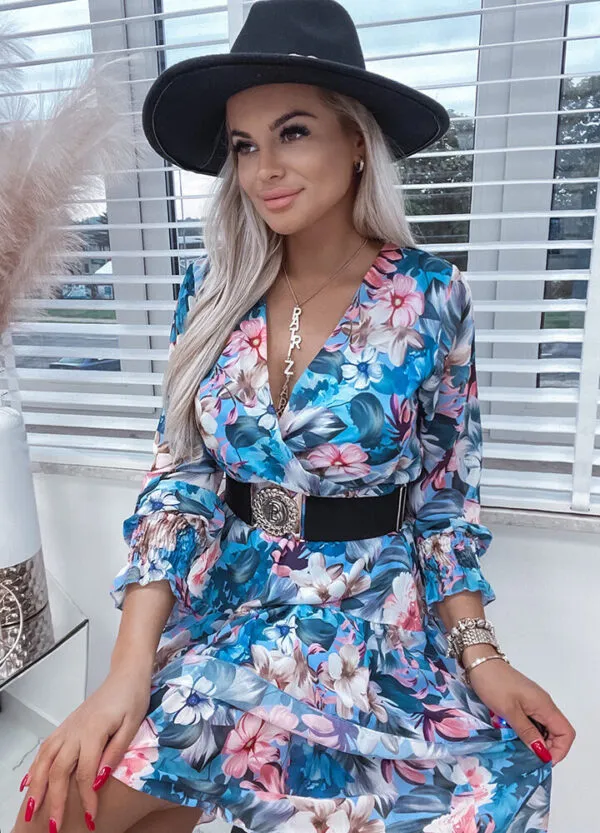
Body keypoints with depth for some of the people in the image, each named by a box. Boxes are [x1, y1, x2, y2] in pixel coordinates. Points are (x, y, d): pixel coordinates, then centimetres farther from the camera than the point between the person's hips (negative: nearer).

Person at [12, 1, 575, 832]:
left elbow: (444, 496, -1)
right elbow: (177, 476, -4)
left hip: (375, 626, -2)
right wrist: (129, 670, -12)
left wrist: (478, 653, -9)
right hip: (221, 607, 3)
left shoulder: (429, 296, -8)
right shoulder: (212, 290, -2)